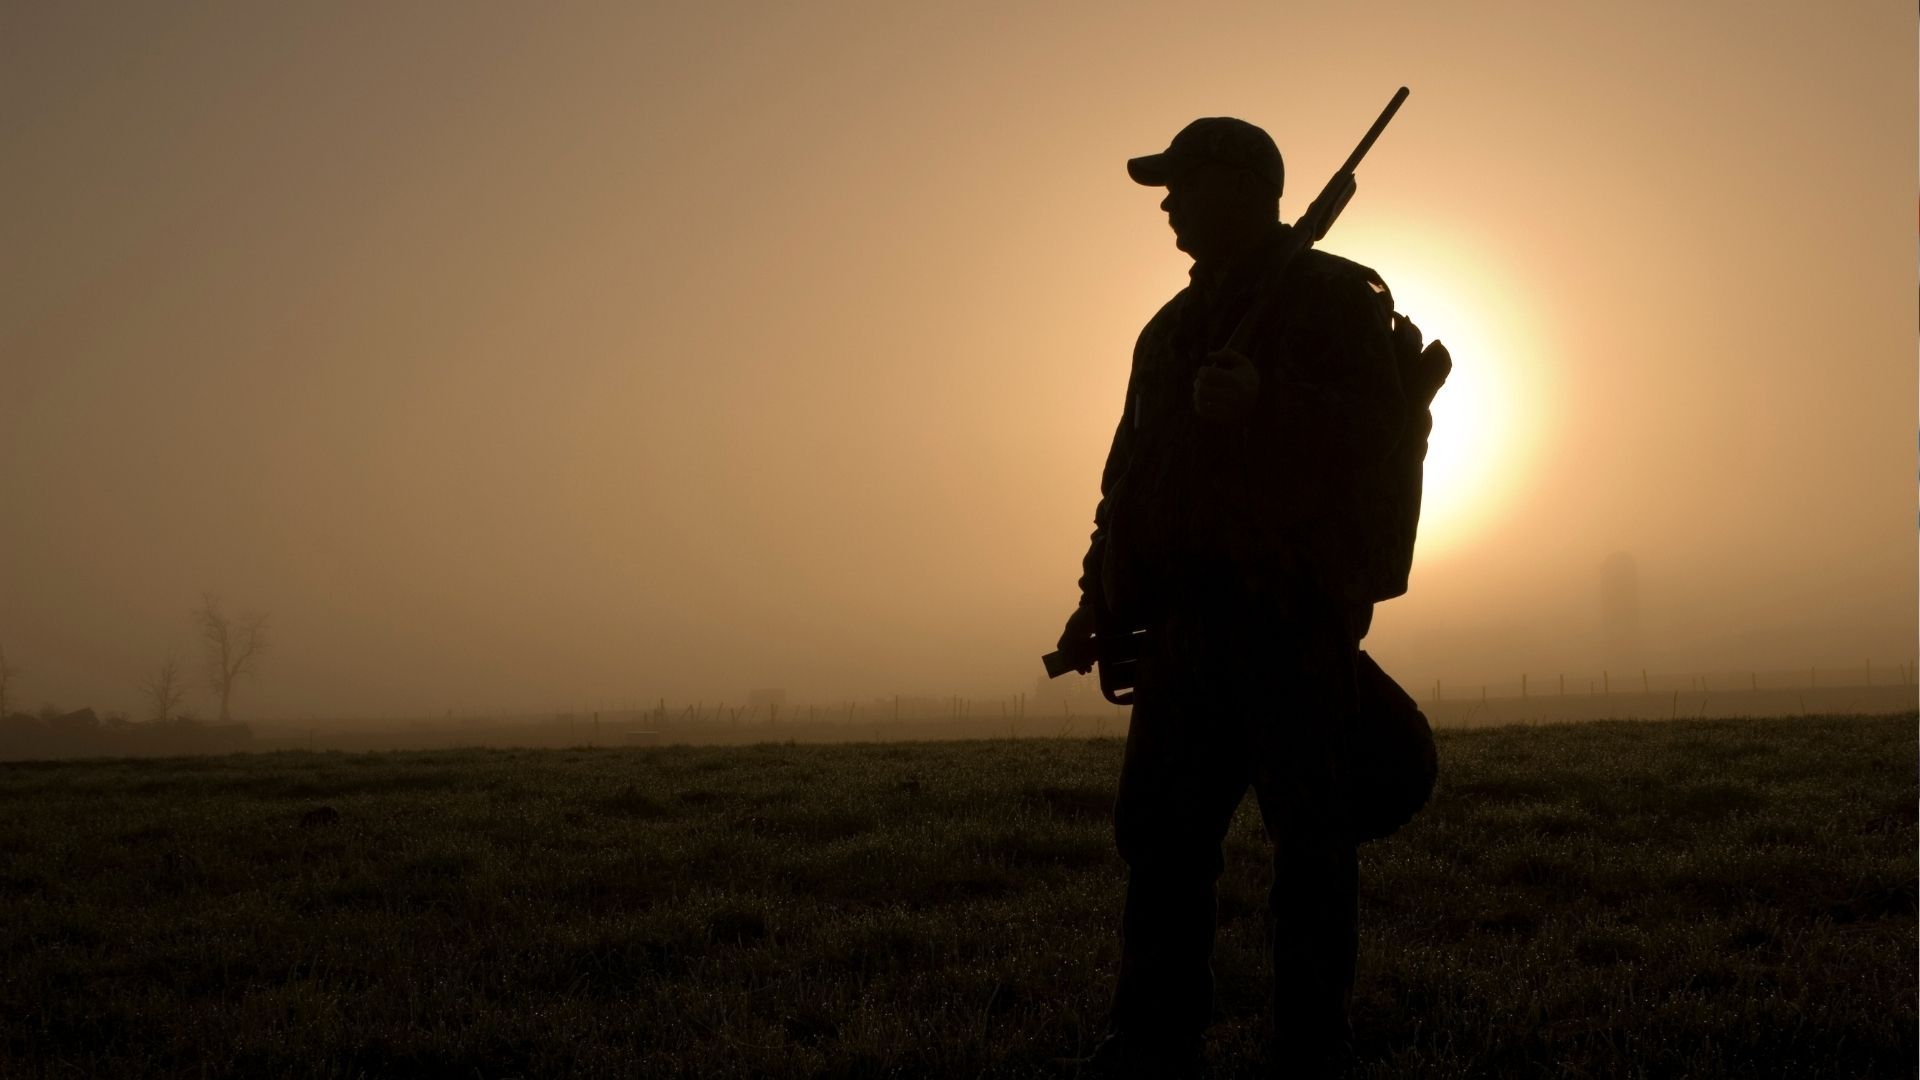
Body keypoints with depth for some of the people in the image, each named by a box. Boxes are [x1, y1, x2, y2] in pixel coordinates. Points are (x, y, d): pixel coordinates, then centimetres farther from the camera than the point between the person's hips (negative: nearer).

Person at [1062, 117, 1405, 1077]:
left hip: (1293, 610, -7)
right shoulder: (1174, 327, 23)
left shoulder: (1331, 299, 1)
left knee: (1308, 834, -4)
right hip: (1188, 616, 7)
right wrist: (1102, 595, 15)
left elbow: (1375, 431, -13)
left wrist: (1266, 405, -26)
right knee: (1159, 827, 5)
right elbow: (1132, 471, 24)